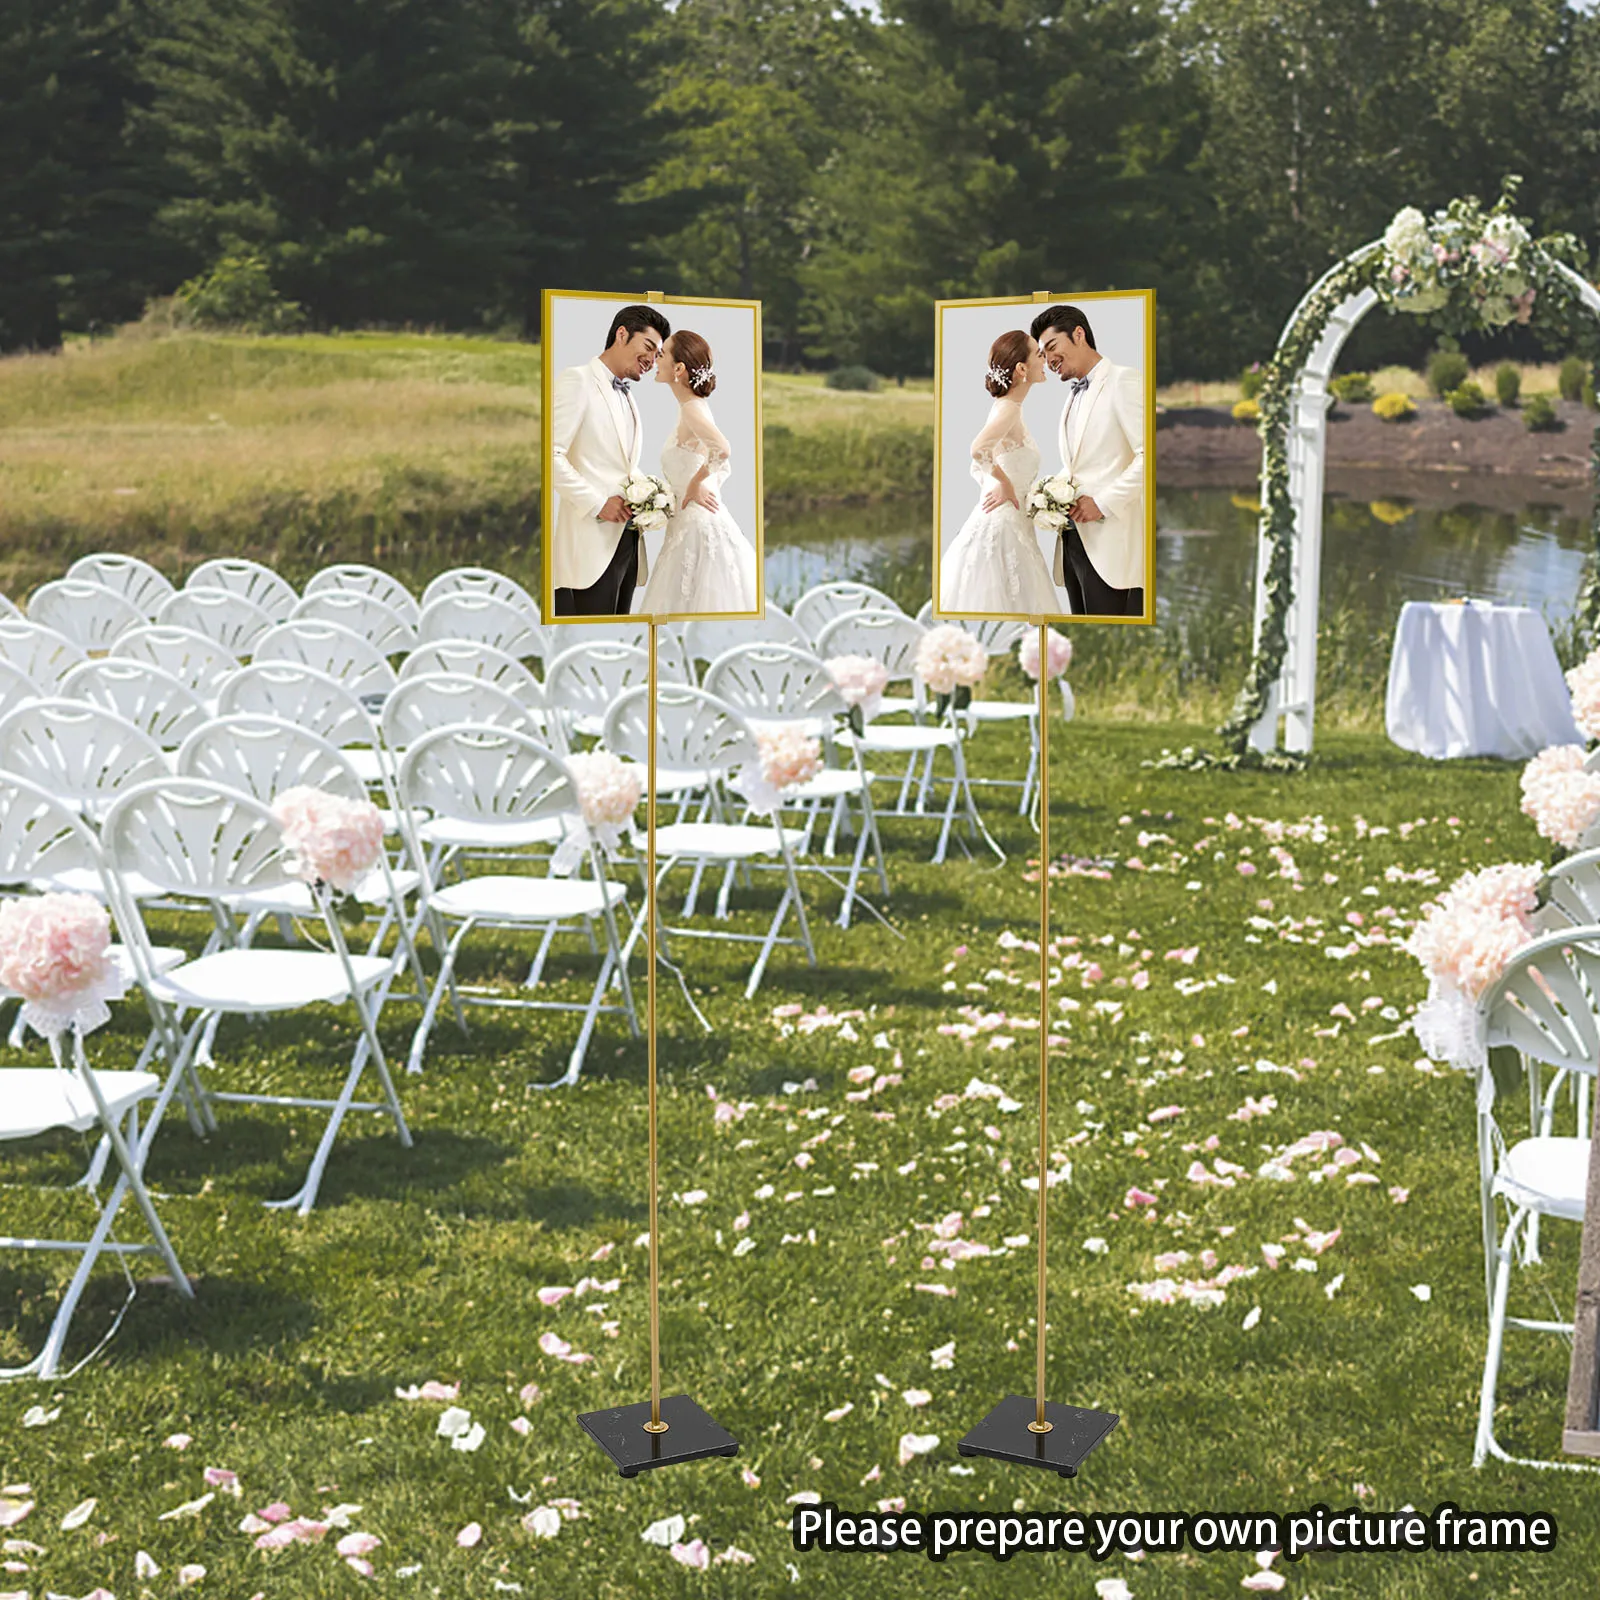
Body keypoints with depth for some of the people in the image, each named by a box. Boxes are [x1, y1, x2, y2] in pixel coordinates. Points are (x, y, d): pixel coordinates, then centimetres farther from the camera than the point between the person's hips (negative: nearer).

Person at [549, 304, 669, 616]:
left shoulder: (629, 399, 24)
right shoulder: (576, 380, -2)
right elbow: (551, 454, -12)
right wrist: (596, 504, -15)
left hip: (627, 542, 8)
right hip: (590, 545, -8)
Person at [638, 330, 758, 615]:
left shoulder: (692, 409, -16)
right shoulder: (691, 407, 12)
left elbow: (722, 450, -34)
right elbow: (723, 465, 20)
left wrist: (696, 484, -21)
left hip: (699, 527, -9)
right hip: (690, 525, 9)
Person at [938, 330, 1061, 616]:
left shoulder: (1007, 407, 14)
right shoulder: (1009, 409, -14)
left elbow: (978, 467, 22)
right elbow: (978, 450, -32)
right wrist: (1005, 483, -19)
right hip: (1002, 525, -9)